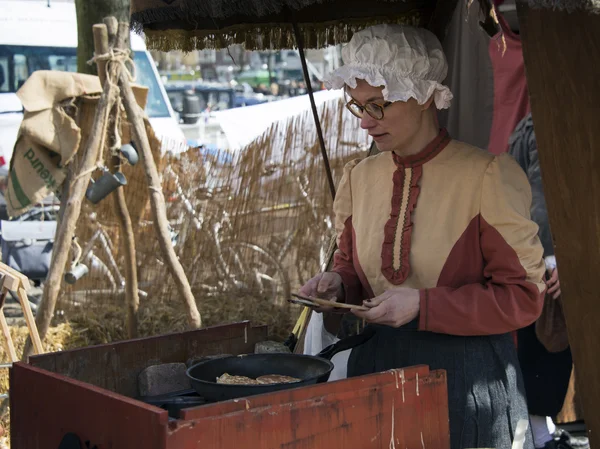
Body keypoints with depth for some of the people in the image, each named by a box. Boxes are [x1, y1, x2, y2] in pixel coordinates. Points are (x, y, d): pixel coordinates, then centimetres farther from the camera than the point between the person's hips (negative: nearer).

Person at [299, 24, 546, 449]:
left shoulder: (488, 176, -12)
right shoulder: (359, 178, 5)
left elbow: (523, 296, -12)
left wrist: (422, 304, -20)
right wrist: (336, 284, -5)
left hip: (467, 377, -5)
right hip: (376, 367, 5)